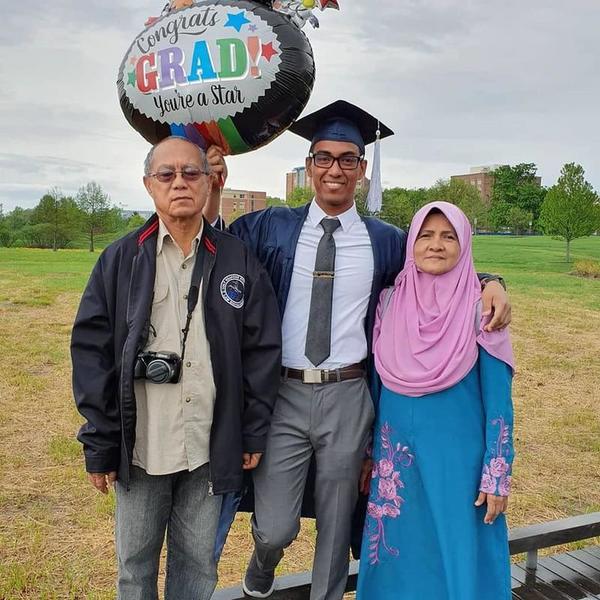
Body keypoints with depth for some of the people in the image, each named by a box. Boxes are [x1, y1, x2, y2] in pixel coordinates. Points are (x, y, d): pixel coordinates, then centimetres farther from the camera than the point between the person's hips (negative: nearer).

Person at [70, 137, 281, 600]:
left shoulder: (239, 261, 1)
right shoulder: (121, 260, 0)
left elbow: (263, 349, 2)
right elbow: (91, 352, -2)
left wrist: (254, 432, 0)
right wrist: (99, 444, -4)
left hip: (210, 446, 0)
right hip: (140, 444, 0)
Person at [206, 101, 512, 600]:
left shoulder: (385, 240, 5)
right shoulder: (270, 227, 2)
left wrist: (490, 283, -4)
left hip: (347, 399, 1)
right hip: (283, 395, -1)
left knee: (336, 524, 16)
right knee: (275, 529, 3)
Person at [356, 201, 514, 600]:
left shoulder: (480, 309, -8)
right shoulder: (389, 303, 0)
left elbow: (497, 398, -5)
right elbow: (375, 382, 8)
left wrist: (496, 475, -7)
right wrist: (366, 454, 11)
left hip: (458, 457, -2)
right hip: (396, 455, 3)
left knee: (459, 557, 10)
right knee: (397, 558, 15)